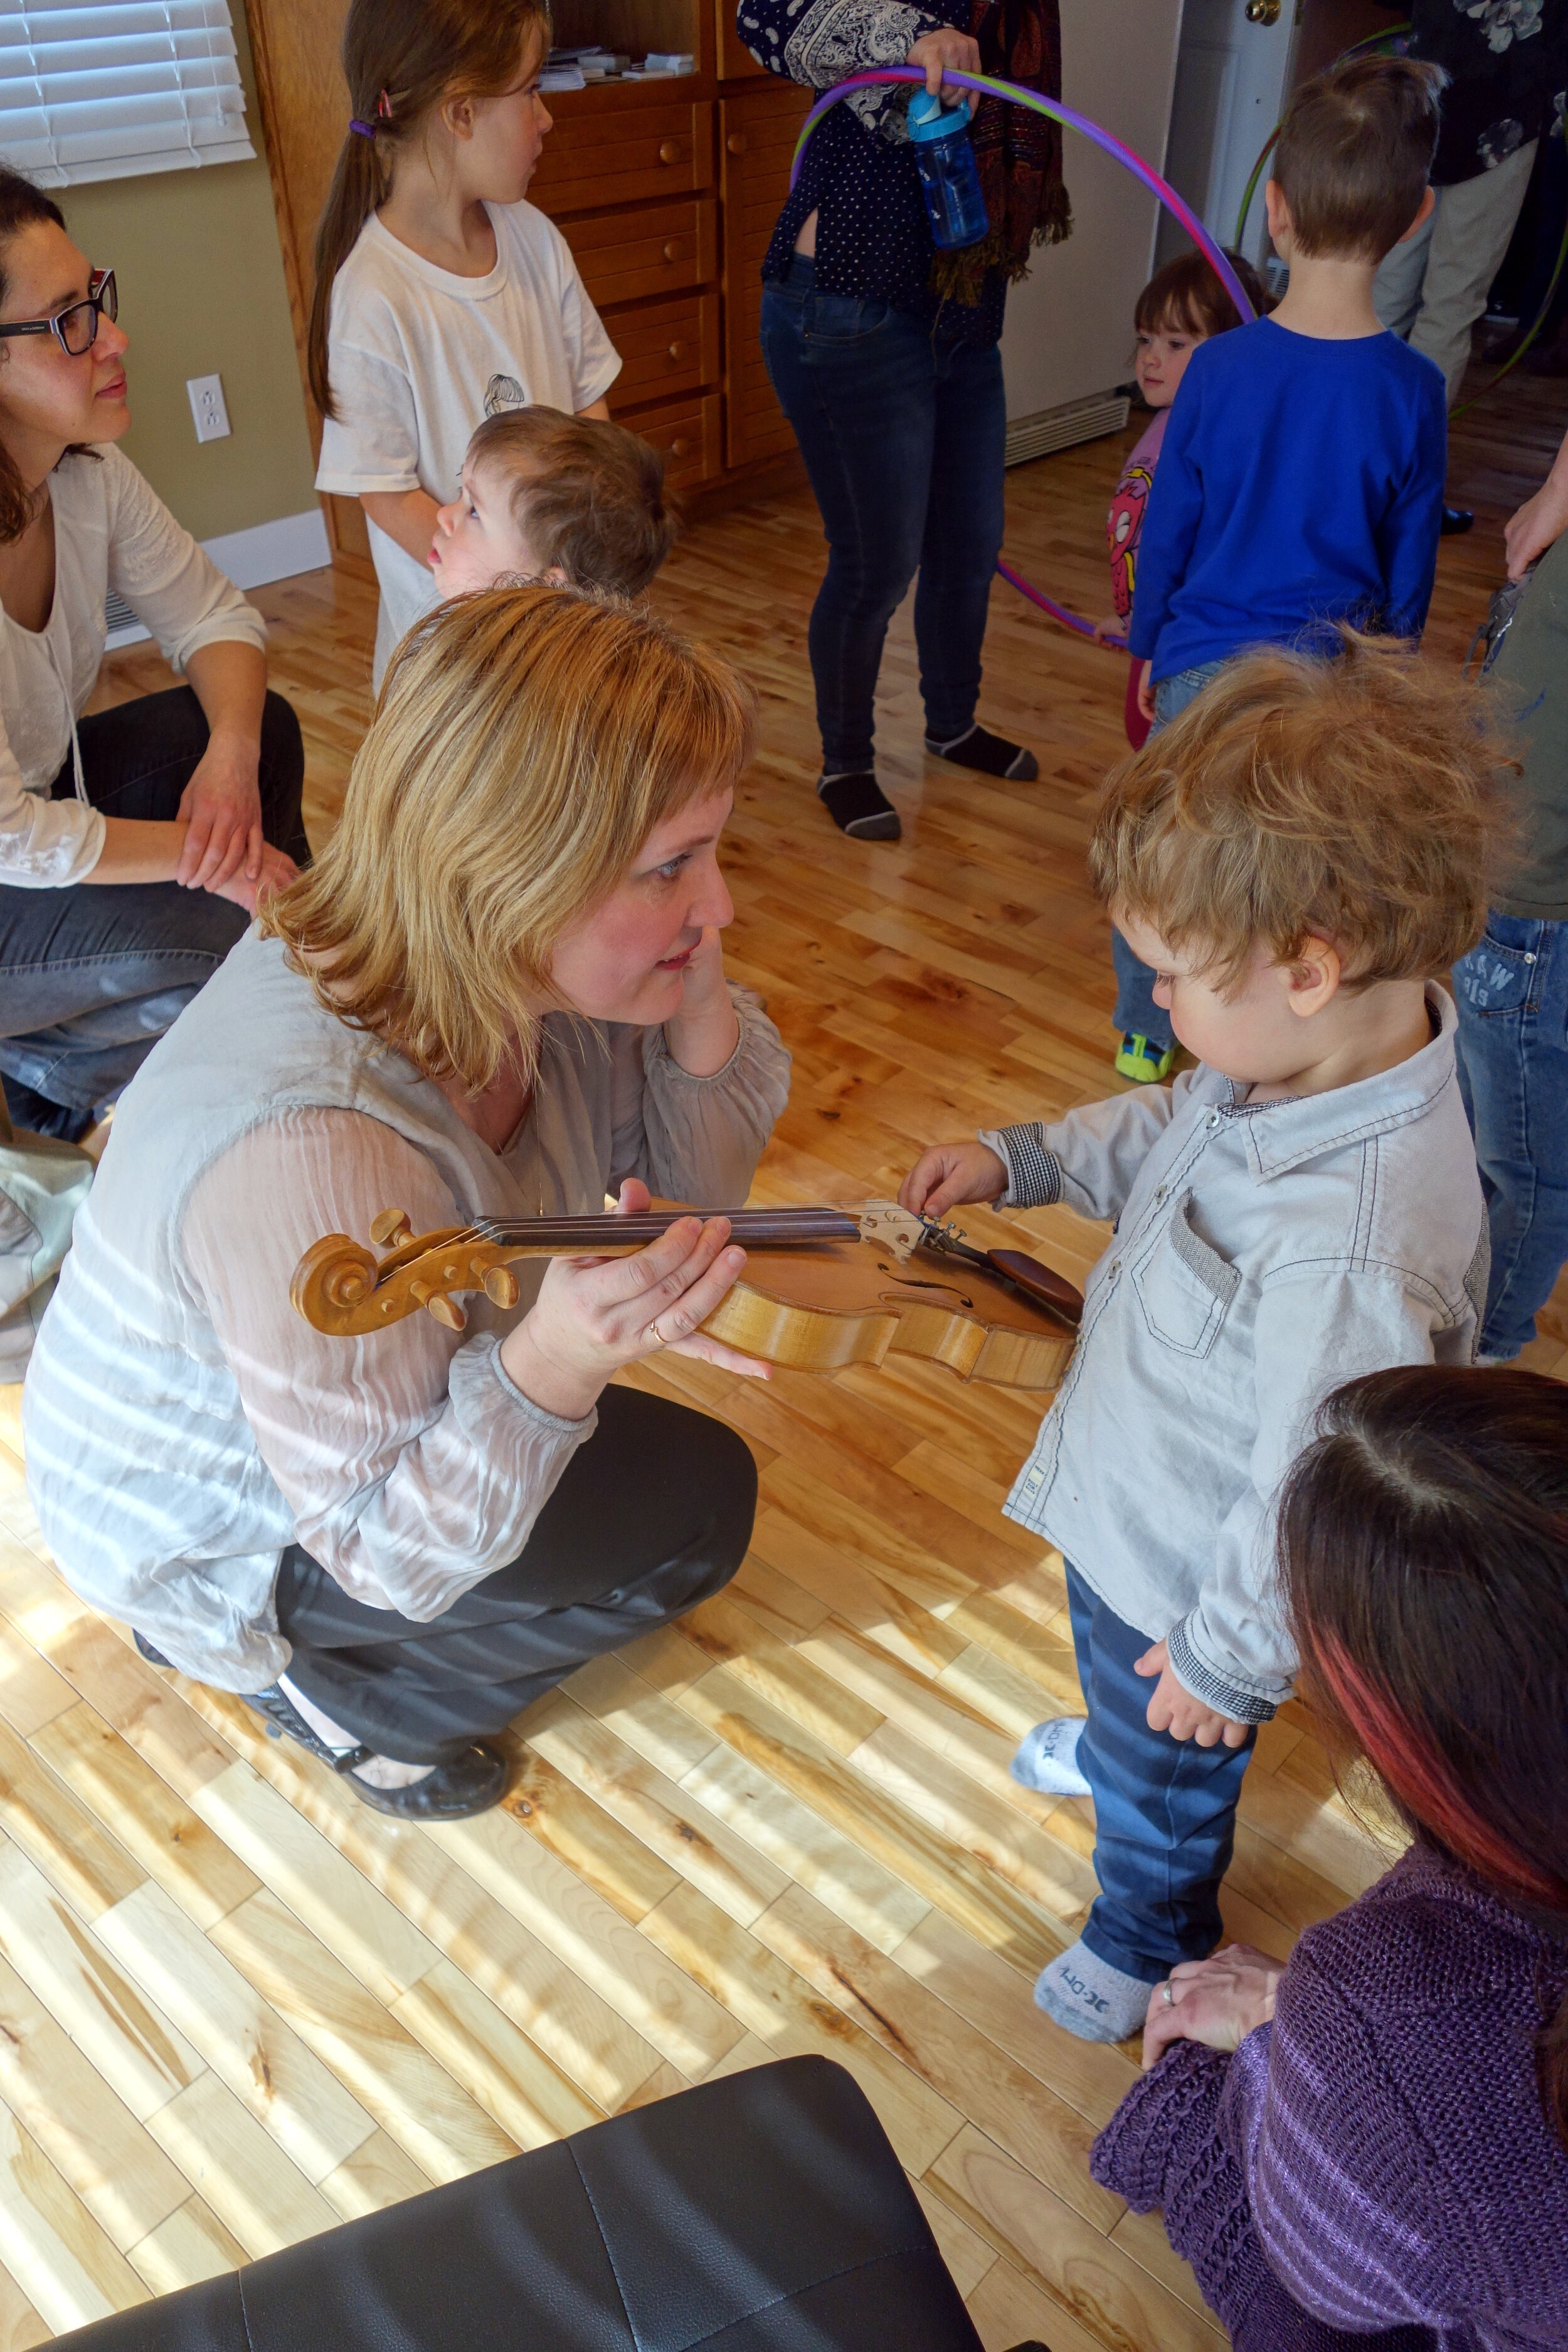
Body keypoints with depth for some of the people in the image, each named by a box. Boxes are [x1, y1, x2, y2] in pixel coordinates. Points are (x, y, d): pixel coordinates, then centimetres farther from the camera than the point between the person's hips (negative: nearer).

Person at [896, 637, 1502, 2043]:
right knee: (1110, 1662, 39)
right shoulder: (1325, 1053, -17)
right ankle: (1113, 1742, 73)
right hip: (1132, 1507, 8)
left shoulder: (1351, 1251, -44)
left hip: (1191, 1580, -7)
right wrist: (1020, 1161, -1)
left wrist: (1225, 1663, -17)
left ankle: (1148, 1946, 58)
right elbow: (1173, 1130, 5)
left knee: (1165, 1783, 25)